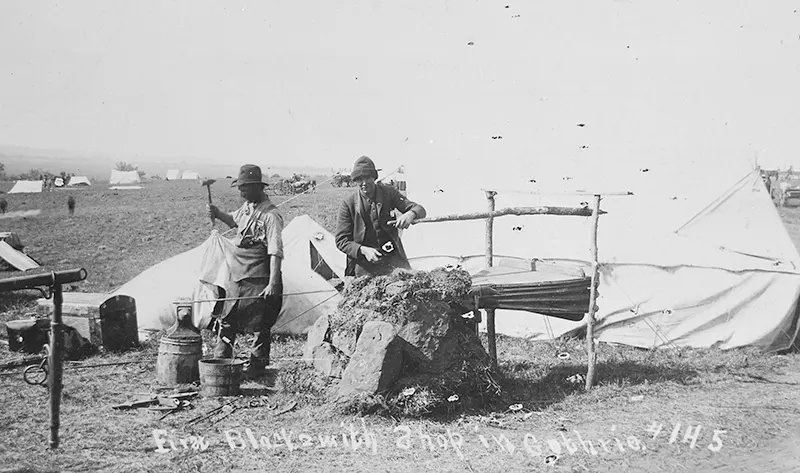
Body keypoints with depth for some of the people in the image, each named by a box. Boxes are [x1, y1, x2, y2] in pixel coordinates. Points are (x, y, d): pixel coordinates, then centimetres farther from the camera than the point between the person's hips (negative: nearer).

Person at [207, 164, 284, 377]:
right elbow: (234, 221, 32)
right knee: (226, 320, 13)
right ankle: (219, 361, 25)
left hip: (258, 280, -8)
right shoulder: (246, 207, 8)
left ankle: (258, 365, 17)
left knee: (259, 325, 4)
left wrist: (273, 283, -24)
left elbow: (275, 253, -20)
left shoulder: (270, 215, -17)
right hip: (237, 276, 8)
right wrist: (217, 213, 13)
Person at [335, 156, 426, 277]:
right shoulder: (348, 204, -4)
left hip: (393, 258, 2)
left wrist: (410, 214, -29)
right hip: (364, 264, -1)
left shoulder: (388, 193, 1)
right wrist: (363, 250, -24)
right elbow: (341, 240, -5)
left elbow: (420, 210, -3)